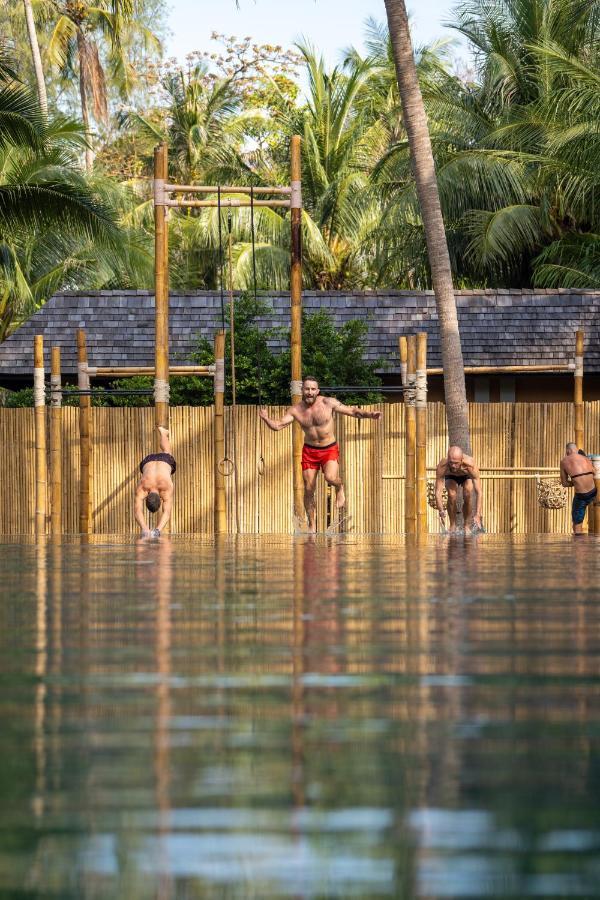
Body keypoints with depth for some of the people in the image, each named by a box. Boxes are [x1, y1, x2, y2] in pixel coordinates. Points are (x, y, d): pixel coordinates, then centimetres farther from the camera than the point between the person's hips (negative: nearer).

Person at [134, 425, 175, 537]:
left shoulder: (167, 488, -48)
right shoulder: (141, 488, -47)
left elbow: (167, 513, -53)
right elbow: (138, 511, -55)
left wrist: (158, 530, -69)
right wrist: (144, 529, -74)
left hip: (166, 461, 1)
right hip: (148, 461, -1)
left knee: (166, 452, 37)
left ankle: (162, 431, 68)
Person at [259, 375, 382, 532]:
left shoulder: (328, 403, -12)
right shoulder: (296, 410, -7)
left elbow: (352, 410, -5)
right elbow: (277, 426, -7)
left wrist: (369, 415, -18)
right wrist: (266, 419, -26)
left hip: (329, 449, -2)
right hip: (309, 450, 2)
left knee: (330, 478, -29)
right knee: (308, 489, 0)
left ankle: (340, 488, 10)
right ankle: (312, 526, 14)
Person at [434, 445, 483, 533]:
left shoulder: (471, 465, -42)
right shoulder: (442, 466, -39)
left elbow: (478, 492, -41)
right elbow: (438, 491, -38)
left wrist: (477, 515, -49)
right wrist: (442, 513, -50)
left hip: (467, 476, -1)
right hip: (451, 477, 1)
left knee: (468, 495, -28)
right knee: (452, 495, -28)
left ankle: (467, 525, -7)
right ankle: (453, 526, -9)